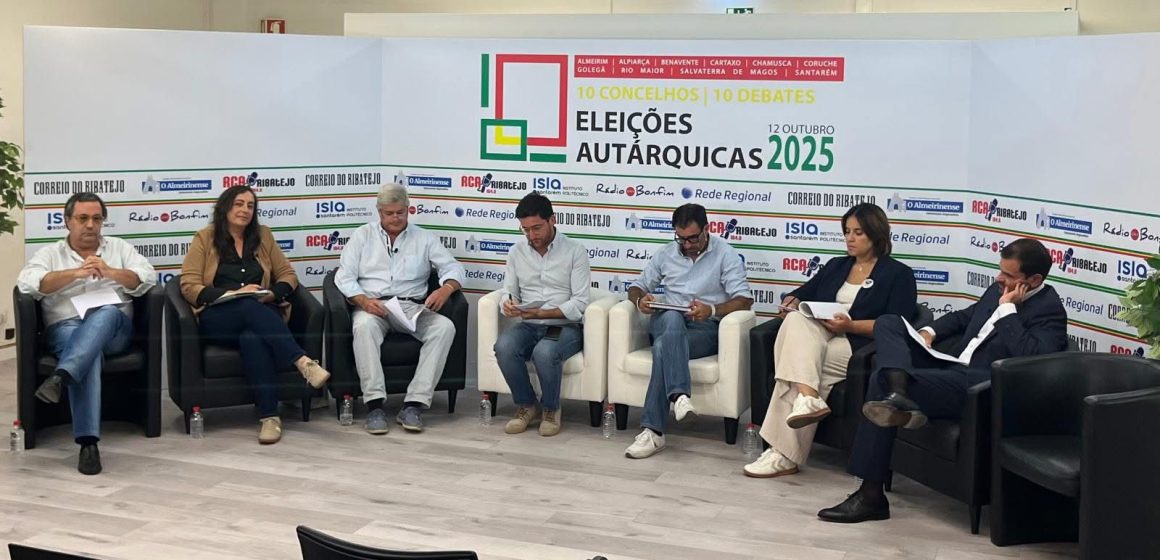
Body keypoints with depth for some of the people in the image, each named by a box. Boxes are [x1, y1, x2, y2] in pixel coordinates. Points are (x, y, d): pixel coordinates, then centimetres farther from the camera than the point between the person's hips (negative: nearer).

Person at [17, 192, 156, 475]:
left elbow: (147, 278, 6)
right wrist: (76, 273, -14)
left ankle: (61, 377, -54)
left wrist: (110, 272, -11)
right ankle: (88, 442, -48)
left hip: (114, 328, 2)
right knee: (89, 353, -37)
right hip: (66, 328, -1)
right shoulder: (50, 254, 17)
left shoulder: (119, 248, 22)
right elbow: (27, 282, -4)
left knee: (106, 313, -37)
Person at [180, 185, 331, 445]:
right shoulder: (205, 238, 9)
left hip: (261, 312, 2)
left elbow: (288, 274, 18)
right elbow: (189, 287, 0)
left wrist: (273, 294, -6)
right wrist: (233, 294, -14)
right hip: (218, 318, -2)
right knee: (250, 307, -38)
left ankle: (269, 416, -44)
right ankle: (302, 362, -48)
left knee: (252, 337, -37)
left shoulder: (263, 235, 18)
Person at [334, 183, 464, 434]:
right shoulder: (362, 236, 14)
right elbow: (344, 277, 6)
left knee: (445, 326, -29)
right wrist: (363, 300, -15)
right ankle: (375, 404, -38)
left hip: (412, 307, 1)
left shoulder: (424, 238, 16)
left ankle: (414, 404, -33)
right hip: (372, 305, -1)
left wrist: (446, 288, -18)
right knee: (364, 326, -38)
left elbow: (453, 267, 7)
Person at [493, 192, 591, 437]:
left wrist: (542, 313, -22)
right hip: (528, 326, 4)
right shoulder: (516, 252, 11)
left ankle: (551, 409, -8)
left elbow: (580, 303, -9)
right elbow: (508, 290, 12)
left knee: (545, 352, -37)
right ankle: (526, 405, -6)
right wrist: (508, 303, -14)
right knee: (504, 347, -31)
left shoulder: (575, 252, -3)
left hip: (565, 326, -4)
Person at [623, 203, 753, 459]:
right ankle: (679, 395, -55)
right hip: (666, 322, 3)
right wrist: (640, 300, -5)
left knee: (663, 347, -34)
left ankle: (652, 430, -39)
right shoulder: (666, 254, 17)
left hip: (706, 327, -3)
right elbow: (637, 287, 21)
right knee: (673, 318, -37)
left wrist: (712, 310, -24)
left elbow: (744, 299, -6)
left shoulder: (726, 254, 2)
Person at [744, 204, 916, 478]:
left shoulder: (898, 274, 7)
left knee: (799, 359, -29)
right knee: (796, 320, -29)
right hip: (819, 337, 5)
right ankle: (808, 399, -47)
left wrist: (850, 325, -18)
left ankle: (784, 454, -33)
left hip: (858, 347, -5)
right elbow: (804, 293, 27)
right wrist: (792, 301, 2)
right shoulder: (836, 266, 27)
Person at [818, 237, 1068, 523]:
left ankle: (871, 495, -20)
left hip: (978, 387, -9)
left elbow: (1029, 357, -26)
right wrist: (929, 331, 14)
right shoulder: (998, 289, 16)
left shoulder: (1049, 311, -8)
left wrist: (1008, 309, -18)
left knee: (882, 381, -23)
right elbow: (964, 317, 33)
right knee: (887, 323, -1)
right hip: (950, 368, 9)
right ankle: (899, 394, -33)